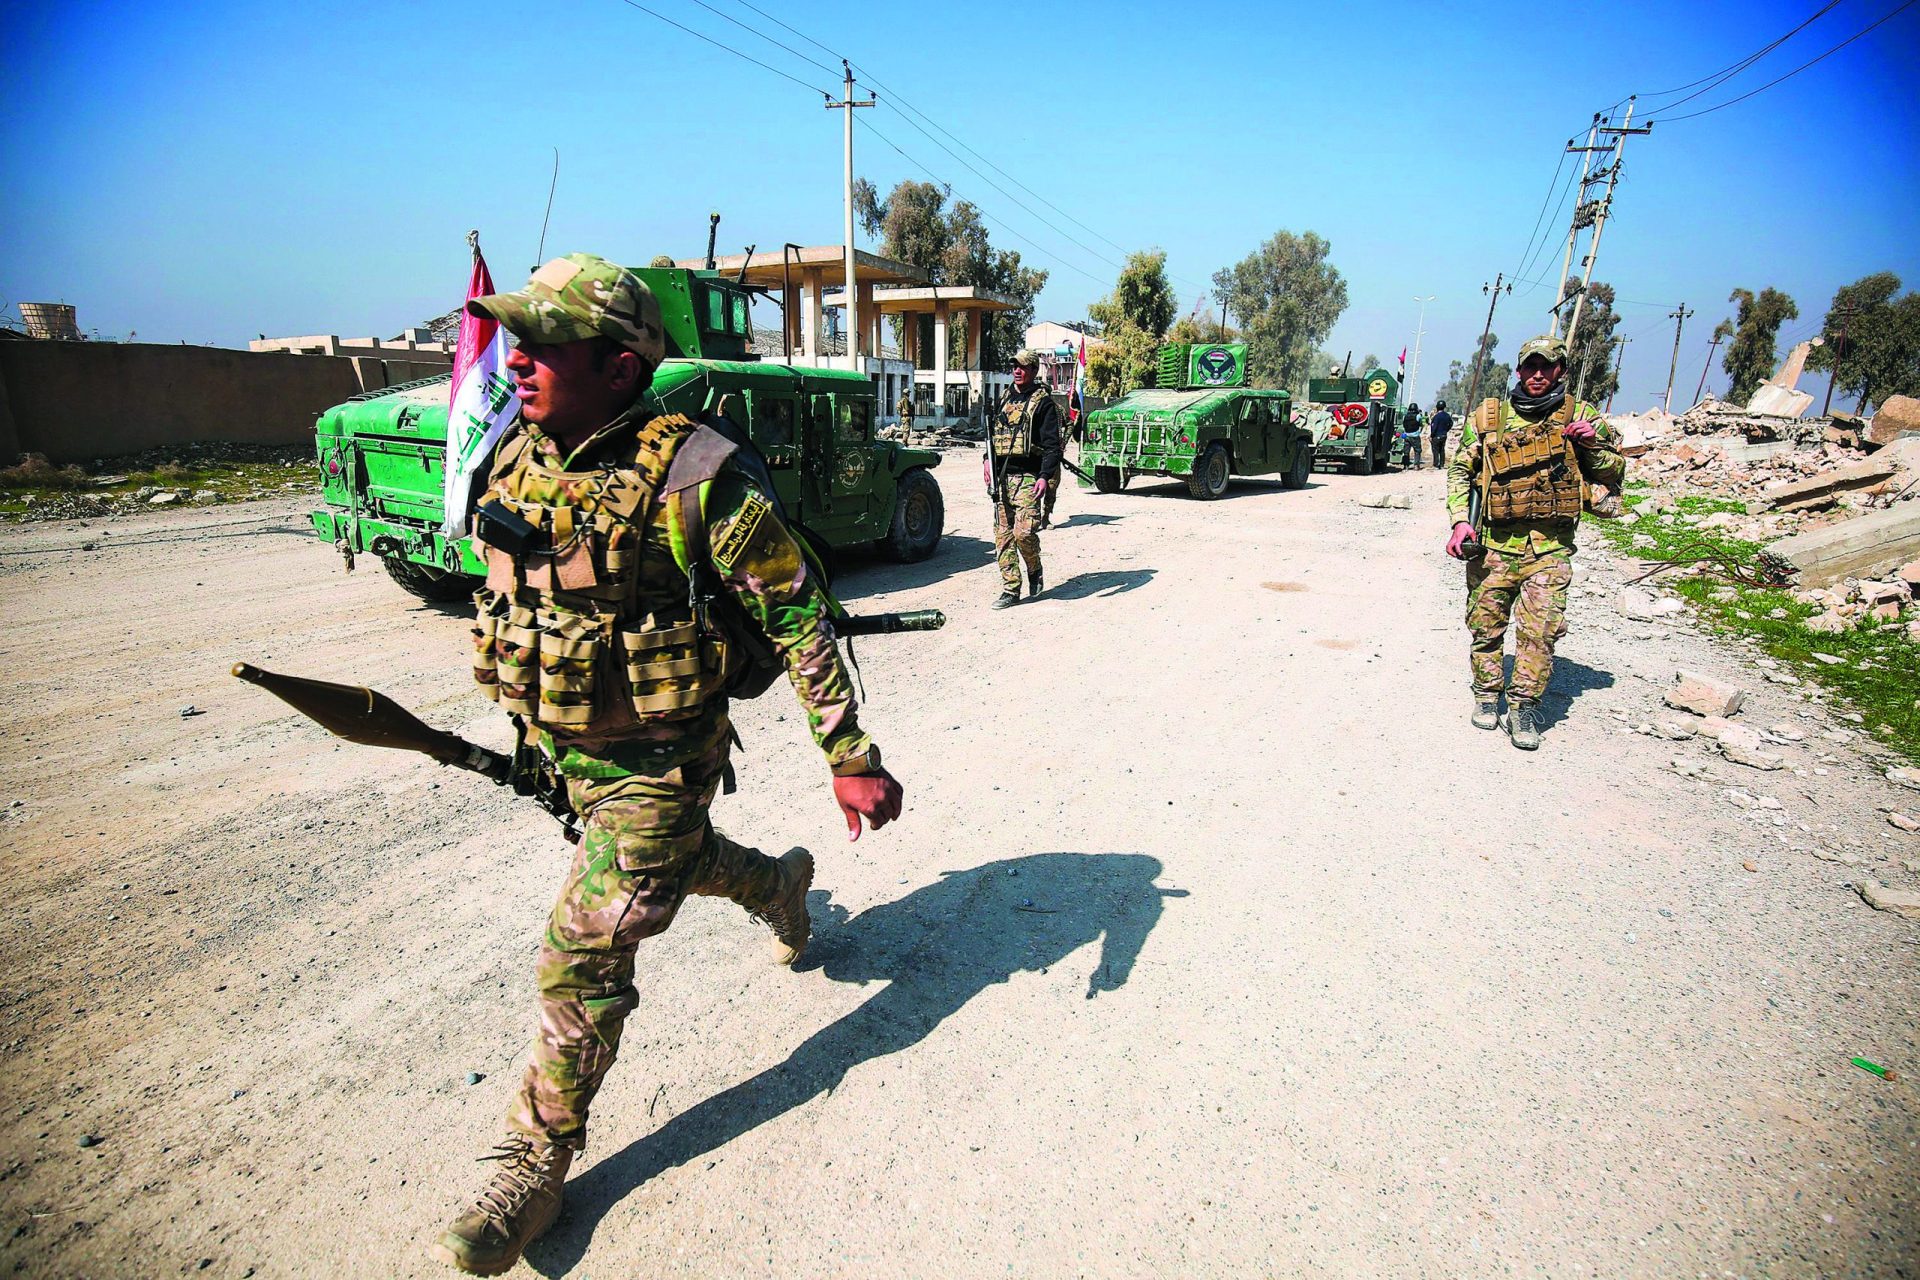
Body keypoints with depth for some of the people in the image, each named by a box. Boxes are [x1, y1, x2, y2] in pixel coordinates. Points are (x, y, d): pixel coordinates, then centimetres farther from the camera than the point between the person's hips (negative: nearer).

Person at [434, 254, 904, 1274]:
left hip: (660, 760, -7)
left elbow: (798, 618, -20)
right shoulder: (516, 463, -2)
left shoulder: (695, 479, -24)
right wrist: (527, 709, 22)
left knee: (584, 958, -1)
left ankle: (535, 1165, 23)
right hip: (568, 750, 8)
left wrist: (850, 758, -19)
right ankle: (779, 884, 61)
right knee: (678, 860, 29)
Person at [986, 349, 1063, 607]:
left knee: (1024, 531, -17)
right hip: (1002, 477, 6)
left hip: (1028, 478, -6)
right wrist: (988, 460, 8)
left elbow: (1052, 445, -8)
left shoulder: (1043, 402, -1)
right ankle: (1010, 589, 9)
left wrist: (1045, 476, -21)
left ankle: (1035, 570, 13)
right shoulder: (1006, 399, 19)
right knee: (1002, 535, 3)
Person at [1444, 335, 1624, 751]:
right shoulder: (1488, 417, 6)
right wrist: (1460, 519, -3)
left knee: (1540, 631, -6)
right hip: (1493, 544, 1)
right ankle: (1486, 693, 25)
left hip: (1550, 548, 0)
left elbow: (1615, 474, 14)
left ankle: (1524, 708, 5)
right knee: (1486, 624, 8)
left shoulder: (1580, 417, 8)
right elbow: (1460, 470, 10)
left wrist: (1594, 446, -7)